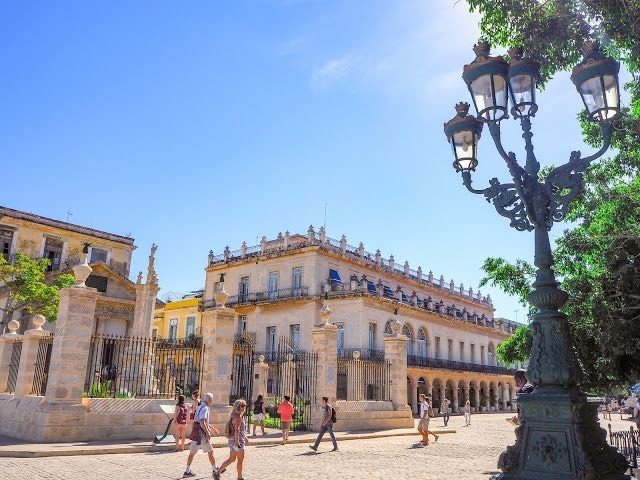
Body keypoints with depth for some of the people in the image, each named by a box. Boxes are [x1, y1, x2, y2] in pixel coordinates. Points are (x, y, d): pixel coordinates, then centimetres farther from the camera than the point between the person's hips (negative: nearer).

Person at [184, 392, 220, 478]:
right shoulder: (205, 408, -15)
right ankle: (215, 470, 16)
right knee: (210, 452, 5)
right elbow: (202, 422, -25)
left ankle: (187, 471, 12)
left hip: (196, 432, 9)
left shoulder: (200, 407, 15)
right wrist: (207, 432, -23)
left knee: (192, 452, 10)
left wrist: (212, 428, 32)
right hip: (201, 433, -9)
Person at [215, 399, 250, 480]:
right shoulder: (238, 416, -15)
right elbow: (237, 429, -26)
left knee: (231, 459, 17)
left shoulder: (234, 416, 16)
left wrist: (245, 438, 32)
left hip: (232, 441, 10)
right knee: (240, 460, 5)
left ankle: (217, 472, 17)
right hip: (237, 441, -10)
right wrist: (237, 441, -33)